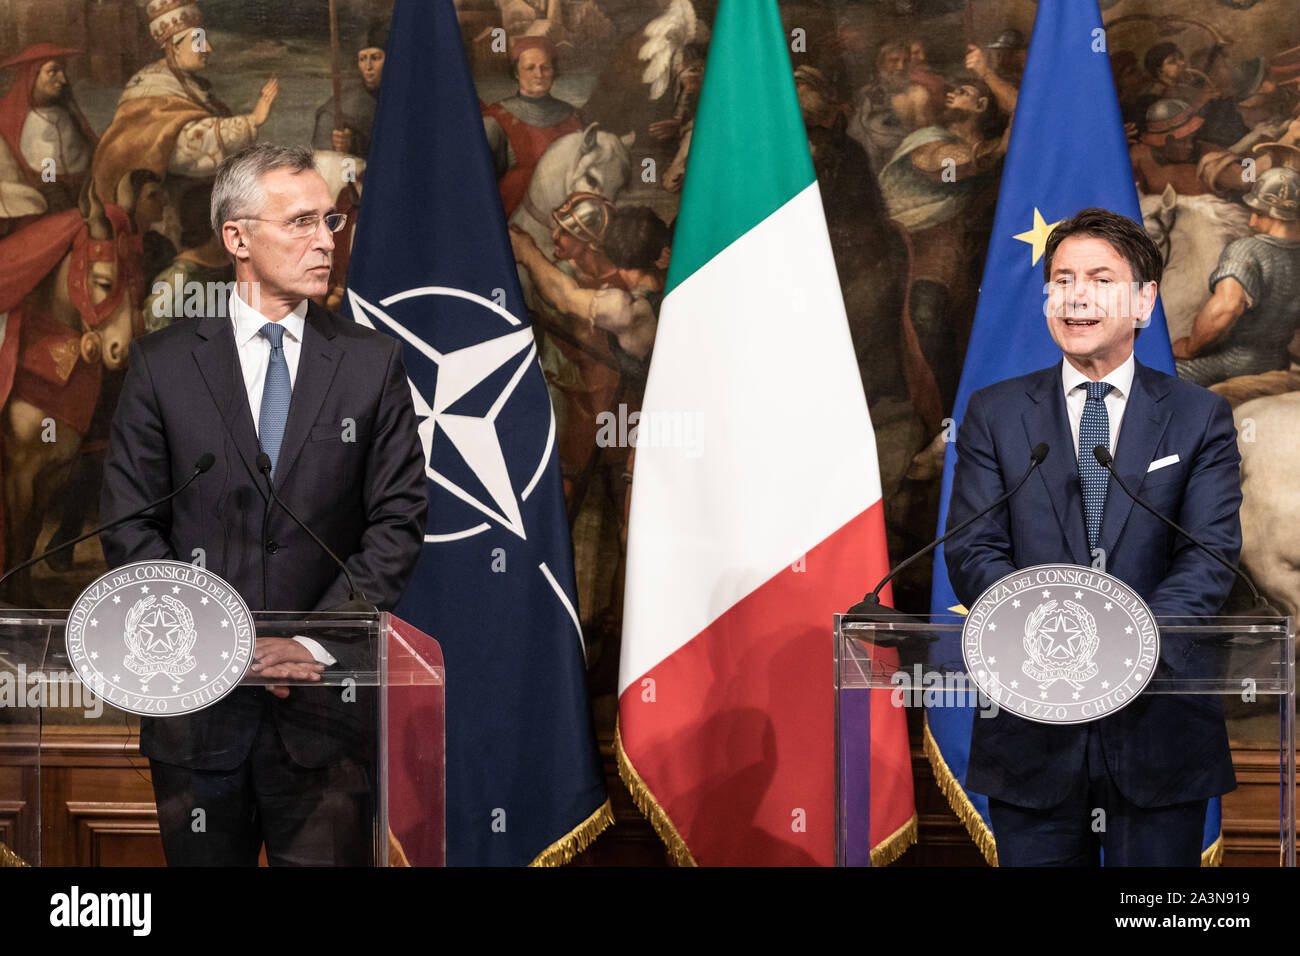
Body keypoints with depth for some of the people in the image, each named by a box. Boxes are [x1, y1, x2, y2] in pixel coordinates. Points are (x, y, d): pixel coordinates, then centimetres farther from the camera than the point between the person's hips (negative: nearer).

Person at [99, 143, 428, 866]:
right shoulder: (164, 364, 4)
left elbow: (398, 521, 0)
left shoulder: (372, 362, 5)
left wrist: (316, 642, -10)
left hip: (323, 703, 0)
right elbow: (130, 526, 1)